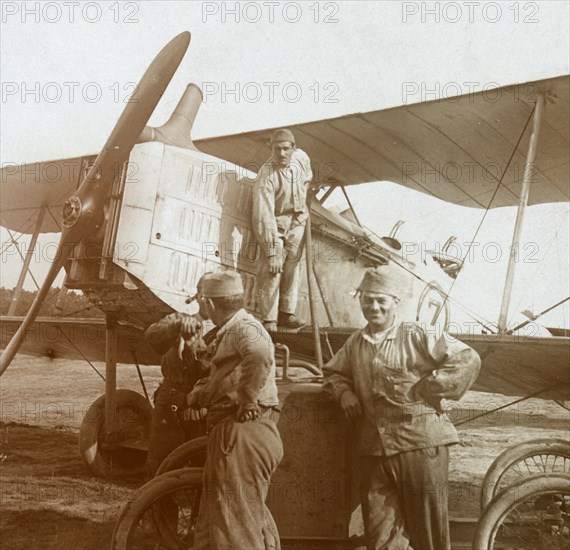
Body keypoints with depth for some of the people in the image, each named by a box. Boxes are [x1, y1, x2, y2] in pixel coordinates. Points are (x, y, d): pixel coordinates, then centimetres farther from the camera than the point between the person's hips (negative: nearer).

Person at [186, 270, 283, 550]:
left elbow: (260, 356, -37)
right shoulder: (229, 331, 20)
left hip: (242, 433, -11)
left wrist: (247, 400, -29)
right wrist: (197, 395, 19)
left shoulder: (244, 328, -13)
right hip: (233, 432, 11)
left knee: (234, 521, -5)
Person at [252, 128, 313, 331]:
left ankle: (286, 312, 9)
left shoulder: (302, 158, -11)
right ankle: (269, 319, -9)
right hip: (274, 222, -5)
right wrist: (271, 251, -34)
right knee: (272, 268, -13)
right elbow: (264, 216, -31)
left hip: (297, 219, 5)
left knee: (293, 263, 1)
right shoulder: (266, 176, -28)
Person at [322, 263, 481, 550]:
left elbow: (468, 360, -7)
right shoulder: (355, 343, 12)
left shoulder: (419, 337, -5)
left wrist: (425, 390, -10)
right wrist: (344, 392, 4)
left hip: (420, 447, -5)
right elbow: (333, 372, 26)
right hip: (373, 451, 5)